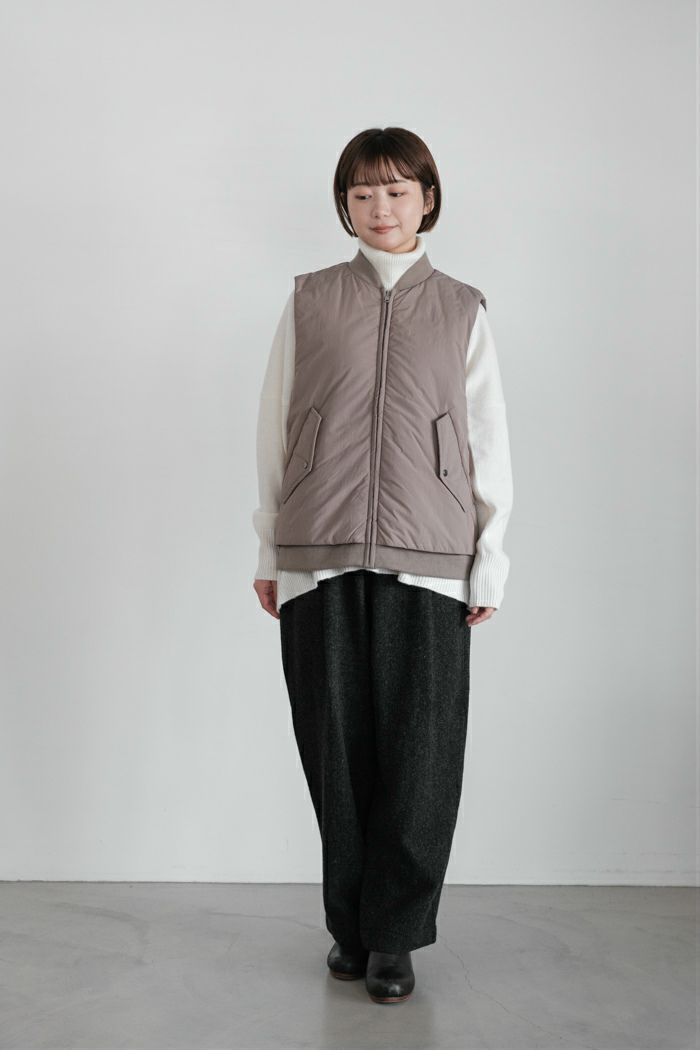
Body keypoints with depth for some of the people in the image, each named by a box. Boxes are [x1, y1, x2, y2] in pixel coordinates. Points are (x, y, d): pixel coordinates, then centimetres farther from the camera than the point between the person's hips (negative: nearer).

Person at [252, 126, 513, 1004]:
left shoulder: (461, 311, 10)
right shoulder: (309, 302, 10)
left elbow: (489, 443, 9)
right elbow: (274, 430, 11)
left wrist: (489, 566, 4)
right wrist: (268, 553, 9)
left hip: (426, 565, 0)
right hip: (319, 562, 1)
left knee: (419, 755, -2)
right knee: (336, 750, 5)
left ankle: (393, 935, 15)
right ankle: (349, 926, 22)